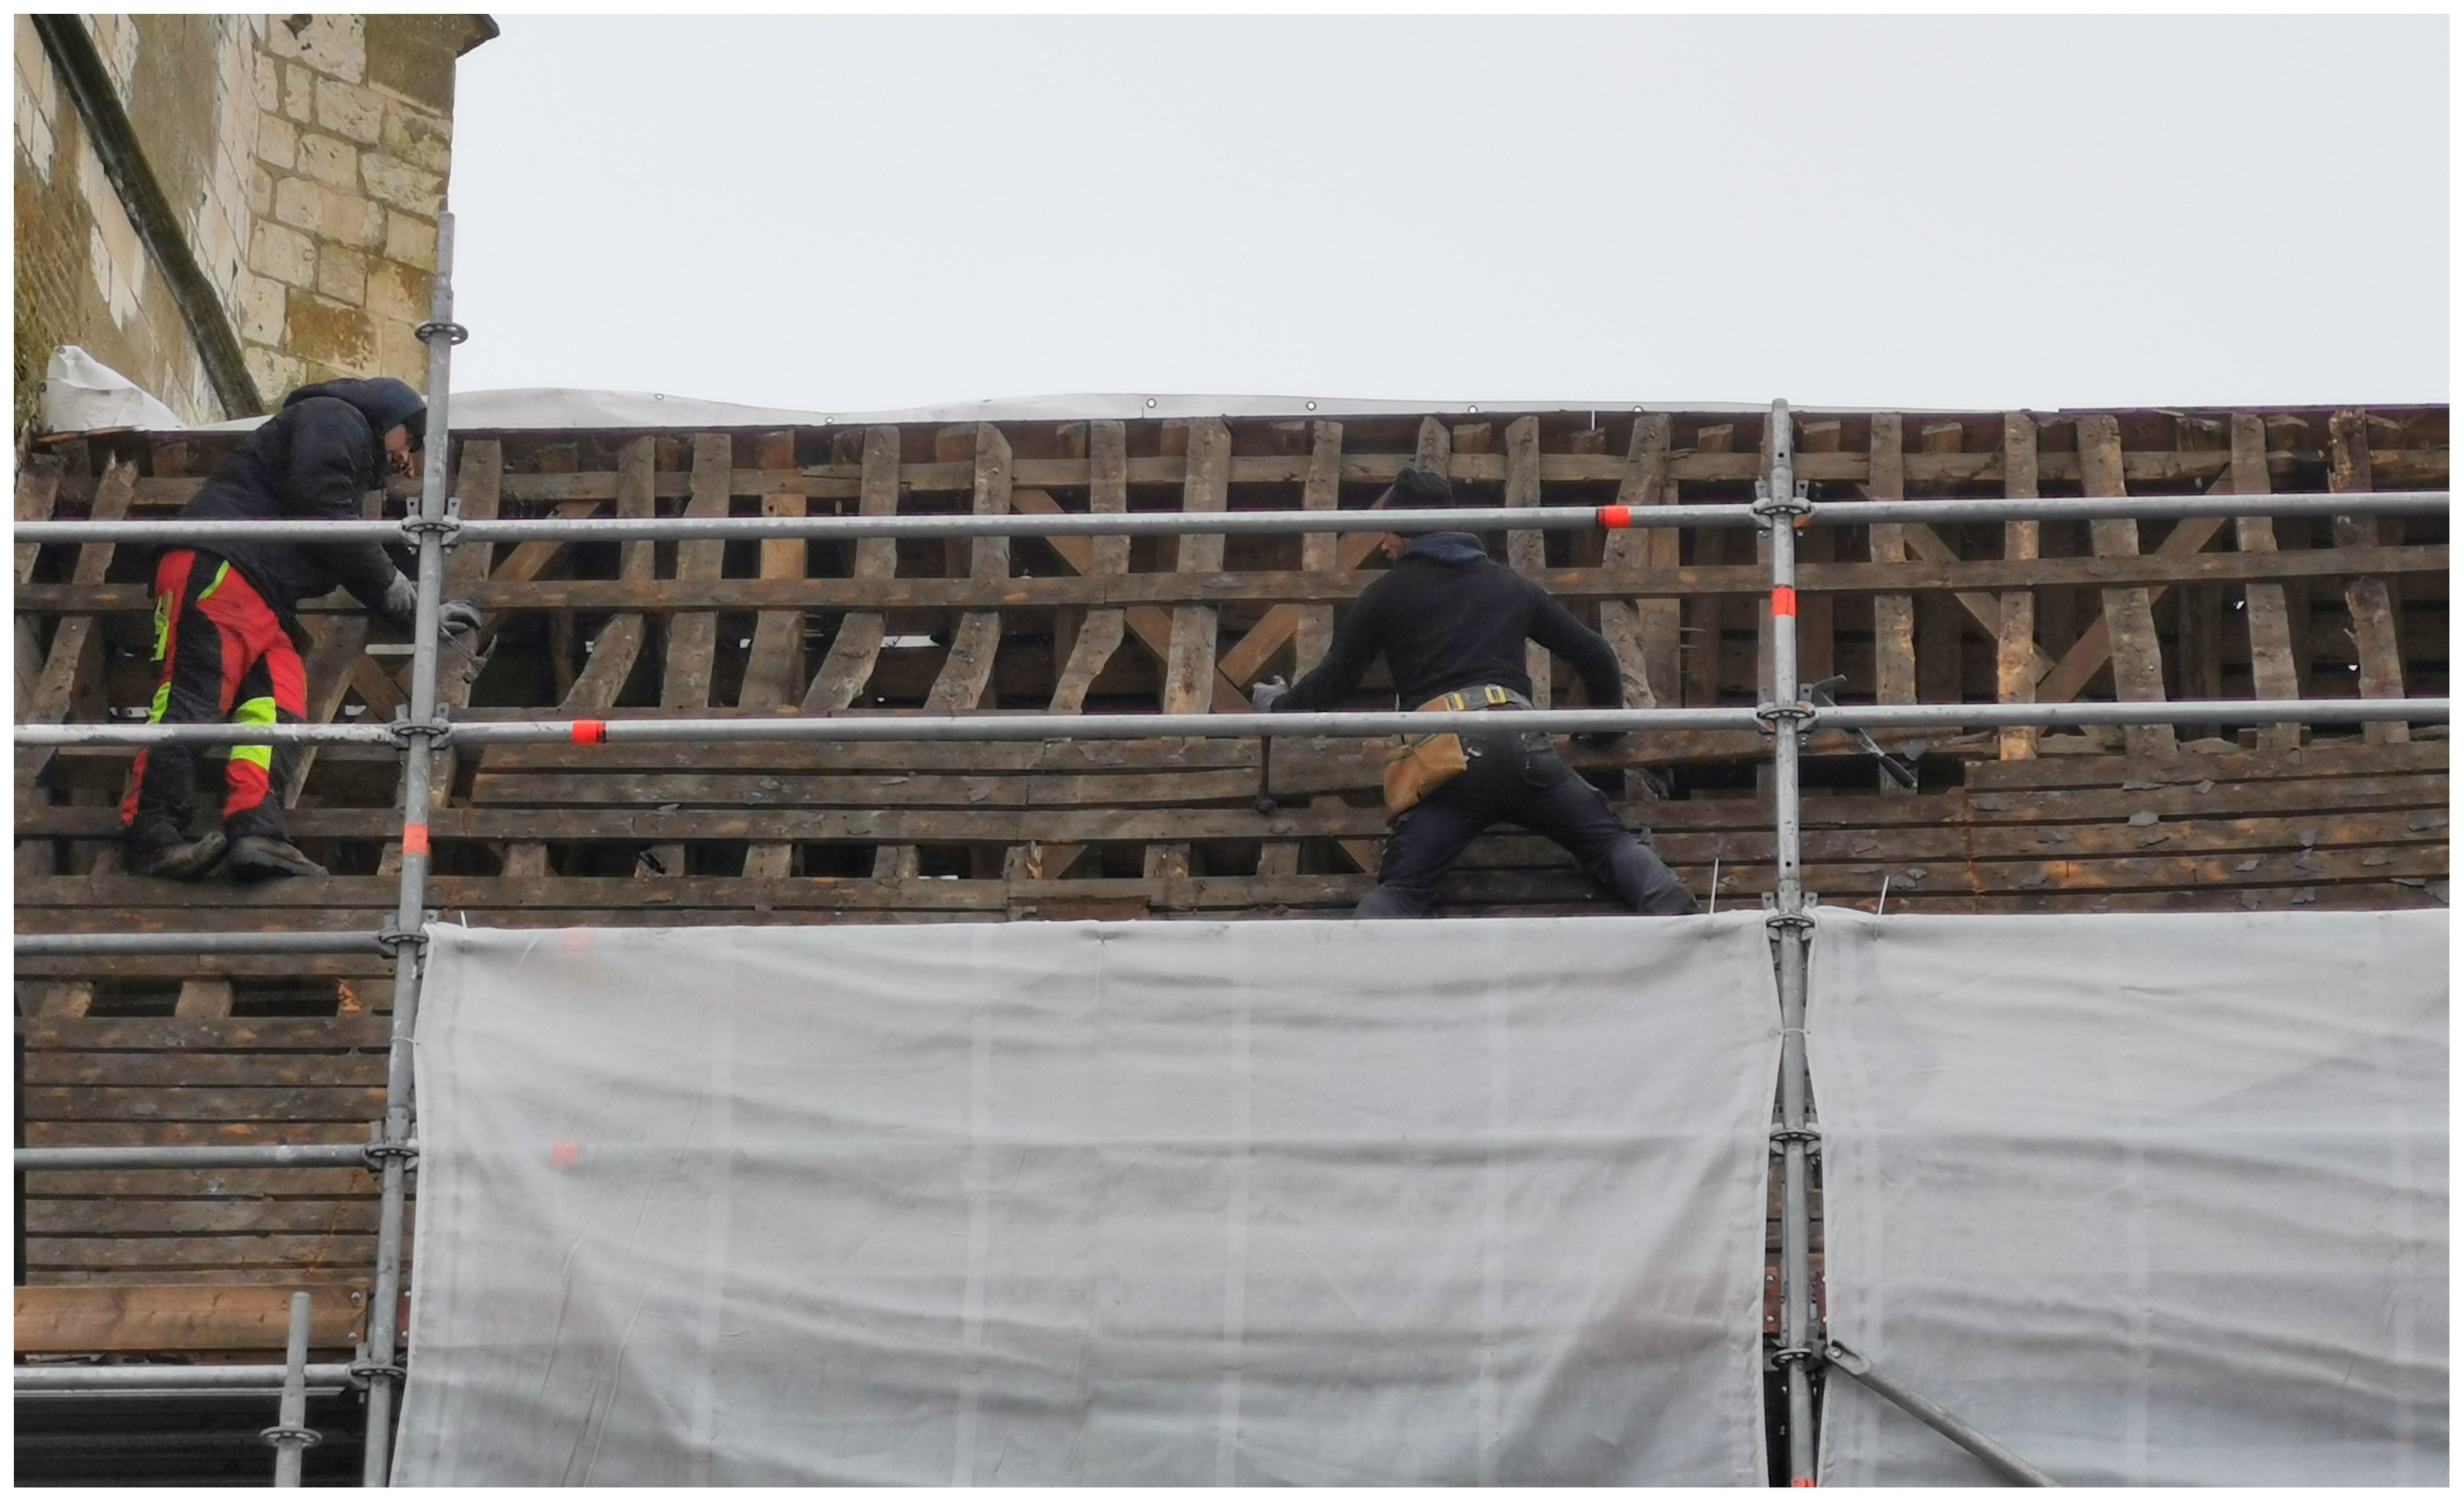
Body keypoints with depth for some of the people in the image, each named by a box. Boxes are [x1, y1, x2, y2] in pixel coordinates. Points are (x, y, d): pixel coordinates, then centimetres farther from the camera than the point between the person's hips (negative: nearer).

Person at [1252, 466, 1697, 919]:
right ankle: (1672, 910, -18)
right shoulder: (1511, 585, 26)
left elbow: (1337, 677, 24)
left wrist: (1280, 705, 44)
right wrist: (1608, 725, 45)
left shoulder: (1387, 593, 17)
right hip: (1519, 743, 2)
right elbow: (1594, 653, 29)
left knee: (1399, 890, -1)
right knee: (1610, 844, 10)